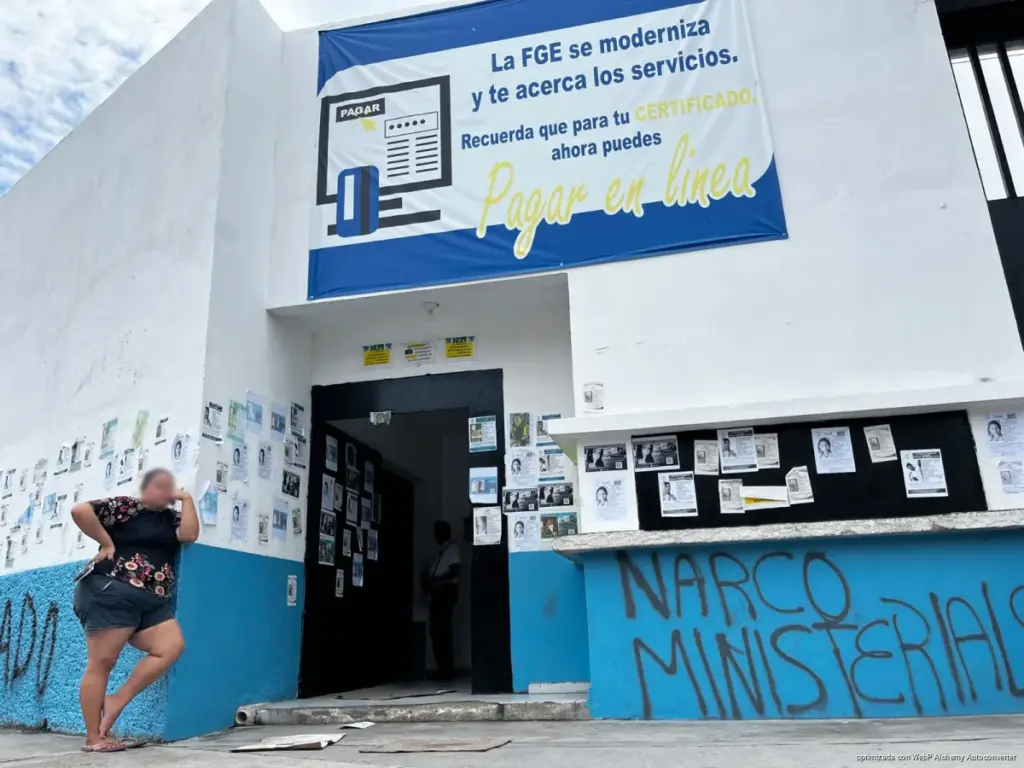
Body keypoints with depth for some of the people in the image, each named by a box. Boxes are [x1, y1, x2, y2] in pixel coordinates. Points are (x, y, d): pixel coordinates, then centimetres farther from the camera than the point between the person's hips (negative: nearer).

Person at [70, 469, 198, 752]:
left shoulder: (171, 518, 18)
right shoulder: (125, 506, 0)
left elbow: (190, 535, -1)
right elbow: (79, 510, -11)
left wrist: (187, 498, 4)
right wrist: (106, 542, -8)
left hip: (152, 602, 7)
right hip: (111, 593, -6)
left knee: (172, 646, -12)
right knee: (102, 662, -3)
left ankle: (117, 701, -3)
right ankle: (93, 738, 3)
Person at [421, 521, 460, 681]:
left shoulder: (452, 547, -2)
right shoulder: (442, 550, 23)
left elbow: (454, 571, -12)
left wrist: (433, 580, -15)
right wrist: (428, 580, 3)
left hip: (446, 591, -8)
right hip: (438, 593, 8)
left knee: (443, 630, -11)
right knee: (436, 630, 3)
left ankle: (448, 668, -9)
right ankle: (443, 667, 7)